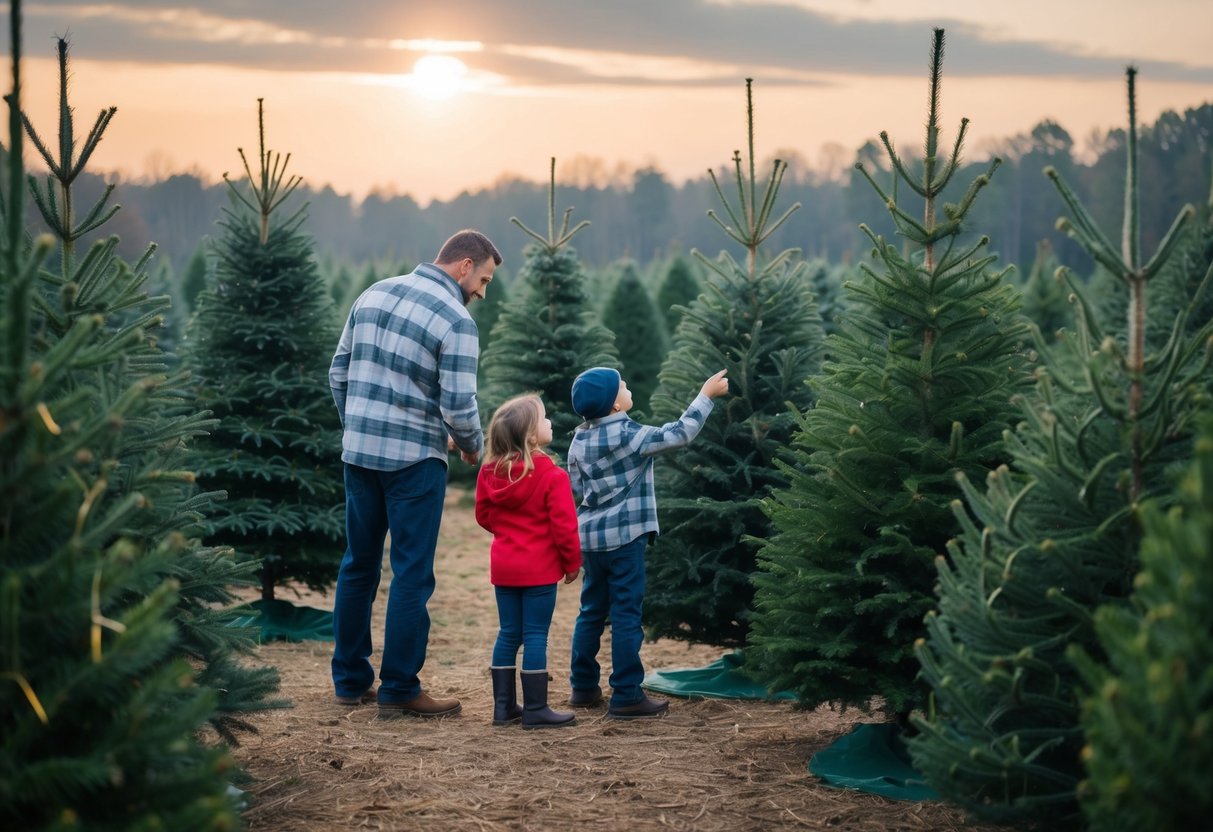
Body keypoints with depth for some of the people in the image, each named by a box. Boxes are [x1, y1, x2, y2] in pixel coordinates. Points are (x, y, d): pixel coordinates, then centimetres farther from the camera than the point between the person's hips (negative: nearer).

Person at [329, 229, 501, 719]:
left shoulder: (375, 294, 9)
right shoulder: (456, 321, -12)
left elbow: (339, 373, 12)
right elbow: (458, 407, -16)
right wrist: (473, 448, 4)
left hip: (358, 452, 7)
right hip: (413, 459, -7)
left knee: (358, 565, 15)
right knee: (411, 575, 1)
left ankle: (350, 681, 23)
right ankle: (399, 691, 4)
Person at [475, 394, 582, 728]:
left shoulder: (490, 471, 2)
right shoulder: (552, 475, -16)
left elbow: (484, 515, 12)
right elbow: (564, 525, -14)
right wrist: (572, 563, -1)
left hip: (504, 564, 6)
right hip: (540, 568, -6)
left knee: (508, 634, 12)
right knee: (536, 636, -2)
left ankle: (504, 706, 15)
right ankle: (535, 709, 1)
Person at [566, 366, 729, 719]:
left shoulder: (579, 440, 6)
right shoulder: (630, 437, -14)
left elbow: (575, 485, 12)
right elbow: (680, 434, -13)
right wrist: (706, 395, -5)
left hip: (590, 536, 7)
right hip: (624, 536, -7)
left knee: (592, 611, 16)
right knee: (626, 615, -4)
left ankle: (583, 686, 20)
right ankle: (627, 696, -3)